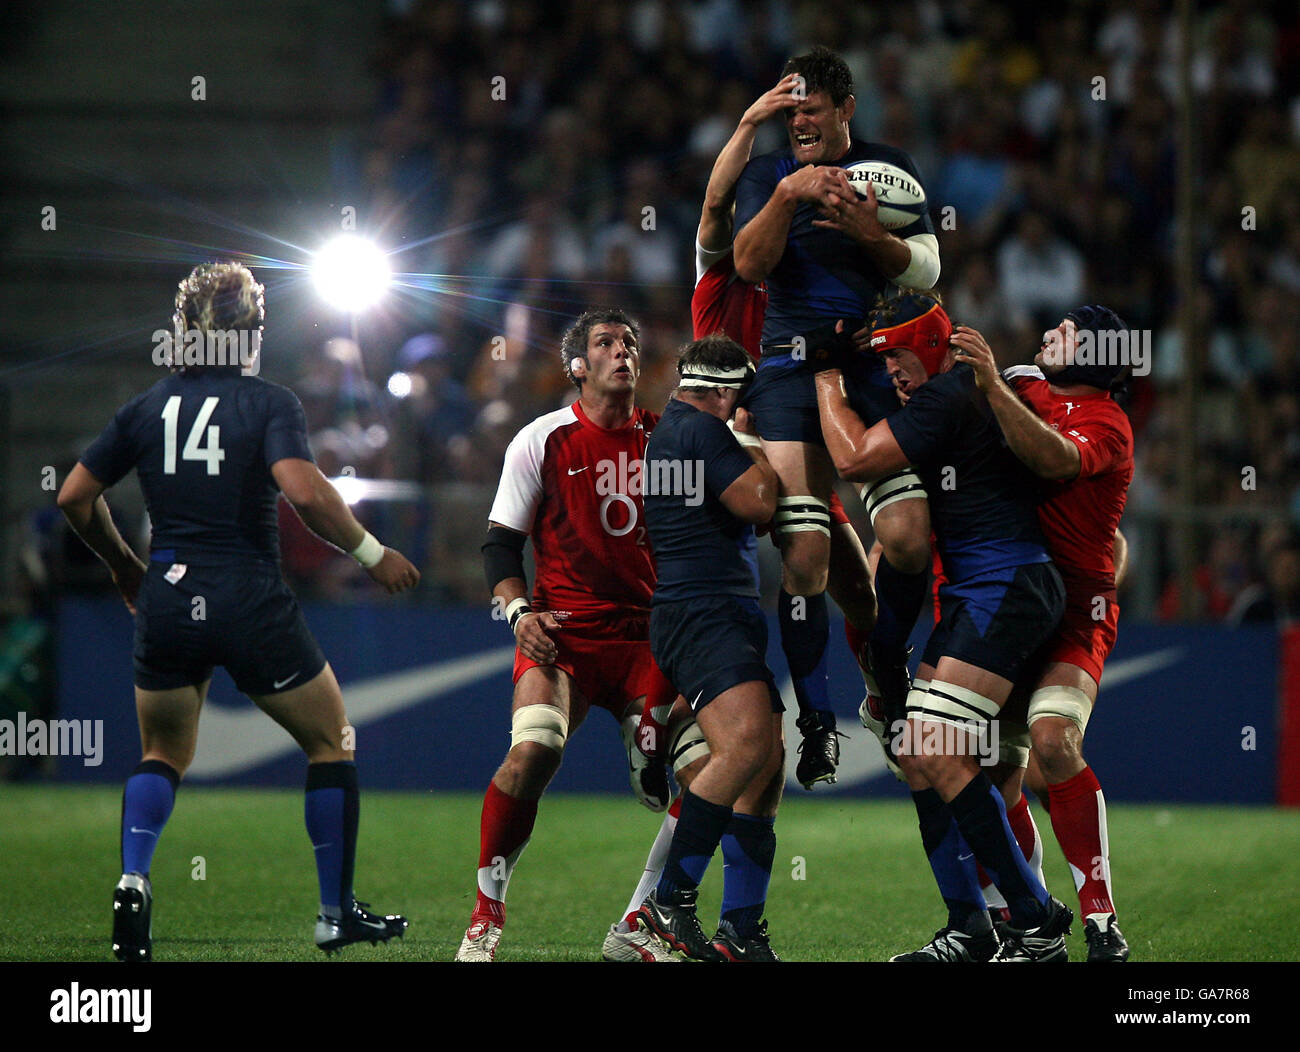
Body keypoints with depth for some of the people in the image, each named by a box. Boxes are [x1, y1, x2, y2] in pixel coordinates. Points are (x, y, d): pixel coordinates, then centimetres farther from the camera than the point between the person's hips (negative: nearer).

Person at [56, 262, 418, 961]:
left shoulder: (147, 408, 5)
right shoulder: (269, 404, -6)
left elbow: (73, 497, 7)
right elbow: (304, 490, -22)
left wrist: (122, 565, 23)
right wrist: (371, 553, -10)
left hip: (166, 605, 4)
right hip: (252, 608, -4)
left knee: (163, 755, 22)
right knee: (332, 742, 15)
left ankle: (133, 878, -5)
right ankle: (337, 915, 15)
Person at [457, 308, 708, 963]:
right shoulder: (543, 441, 3)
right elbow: (500, 541, 6)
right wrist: (518, 610, -9)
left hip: (646, 636, 4)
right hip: (562, 633, -3)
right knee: (533, 751, -28)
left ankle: (639, 930, 5)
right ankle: (485, 921, -13)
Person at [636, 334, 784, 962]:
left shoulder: (667, 430, 25)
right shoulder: (701, 428, -7)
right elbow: (758, 503, -12)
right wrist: (754, 443, 4)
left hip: (730, 613, 11)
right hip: (701, 610, -11)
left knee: (766, 764, 5)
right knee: (746, 741, -28)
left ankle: (741, 930, 3)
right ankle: (669, 900, -27)